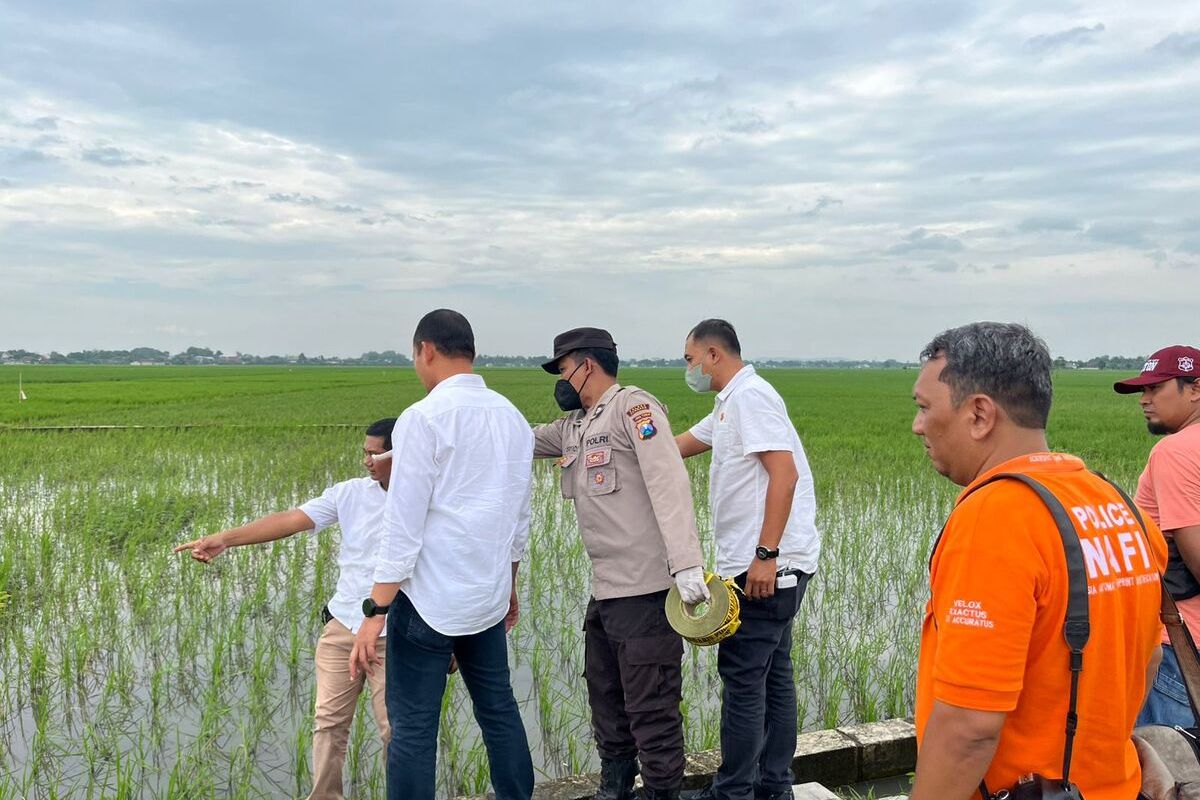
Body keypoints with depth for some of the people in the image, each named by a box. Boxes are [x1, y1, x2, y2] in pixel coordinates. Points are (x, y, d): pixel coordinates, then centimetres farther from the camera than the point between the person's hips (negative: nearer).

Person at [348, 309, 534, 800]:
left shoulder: (424, 418, -13)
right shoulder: (513, 418, 8)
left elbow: (403, 524, -16)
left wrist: (375, 612, -13)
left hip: (429, 599, -7)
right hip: (487, 596, 7)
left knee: (413, 731, 3)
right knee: (498, 710, 19)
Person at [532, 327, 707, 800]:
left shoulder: (632, 407, -11)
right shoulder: (574, 426, 16)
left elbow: (669, 485, -20)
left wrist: (688, 565, -27)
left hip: (646, 589, -10)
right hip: (604, 591, 10)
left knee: (651, 707, -1)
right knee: (605, 697, 21)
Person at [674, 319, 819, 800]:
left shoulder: (750, 395, -12)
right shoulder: (729, 404, 19)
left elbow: (785, 473, -21)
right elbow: (679, 445, 30)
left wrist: (765, 554, -23)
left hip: (767, 565, -10)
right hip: (764, 564, 10)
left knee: (742, 677, -3)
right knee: (772, 674, 14)